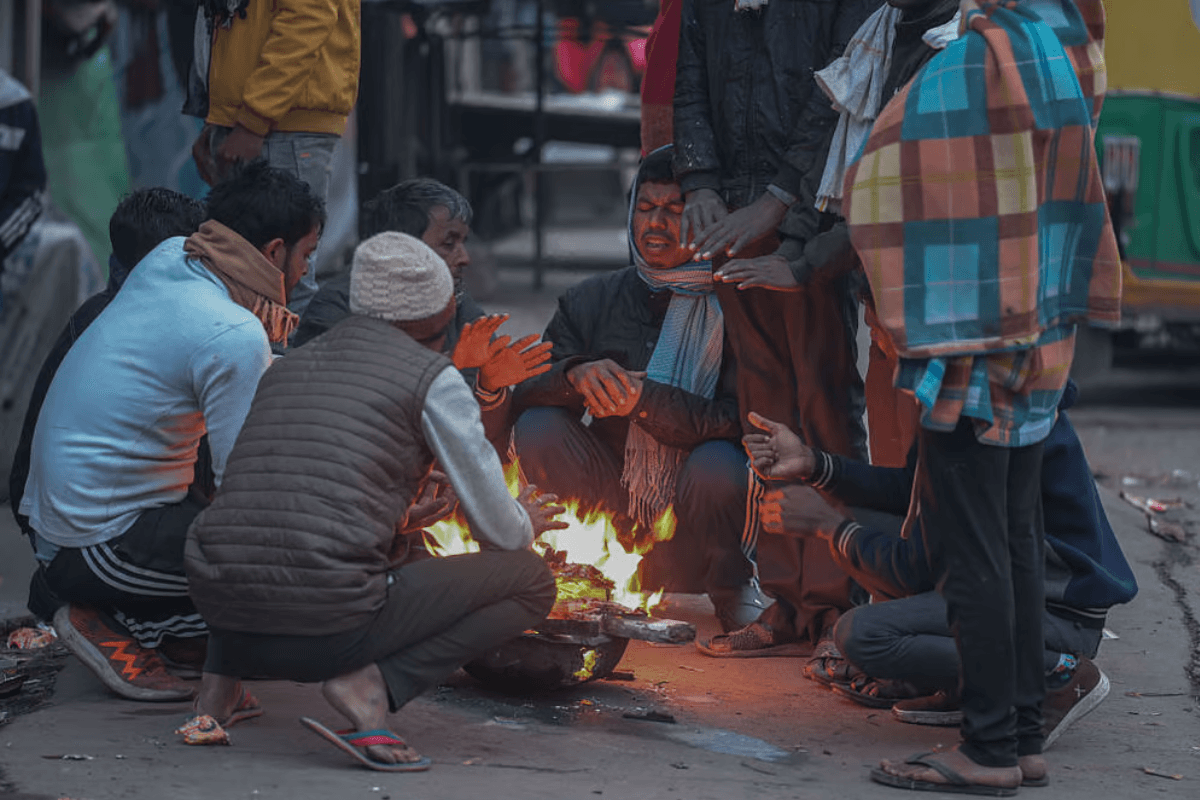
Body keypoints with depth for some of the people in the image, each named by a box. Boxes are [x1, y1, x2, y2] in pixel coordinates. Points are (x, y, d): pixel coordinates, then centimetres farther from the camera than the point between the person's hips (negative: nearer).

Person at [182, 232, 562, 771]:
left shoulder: (285, 369, 23)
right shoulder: (434, 378, 5)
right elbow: (499, 532, 8)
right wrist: (526, 523, 33)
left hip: (224, 613, 6)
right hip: (329, 627, -6)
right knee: (531, 581, 10)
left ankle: (219, 687, 17)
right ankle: (370, 685, -10)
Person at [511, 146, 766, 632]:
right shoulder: (591, 301, 6)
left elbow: (736, 423, -16)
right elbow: (524, 395, -4)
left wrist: (644, 398, -30)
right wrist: (576, 374, -26)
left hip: (691, 537, -3)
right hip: (613, 516, 3)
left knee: (719, 464, -34)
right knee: (538, 427, -17)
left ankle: (733, 592, -3)